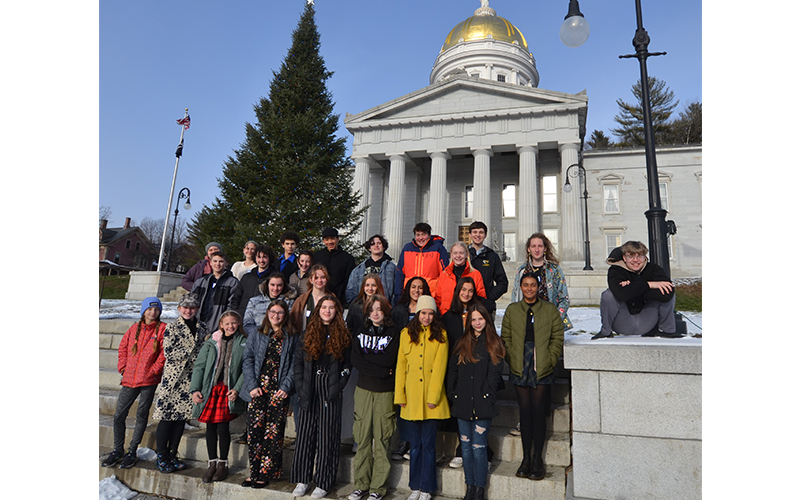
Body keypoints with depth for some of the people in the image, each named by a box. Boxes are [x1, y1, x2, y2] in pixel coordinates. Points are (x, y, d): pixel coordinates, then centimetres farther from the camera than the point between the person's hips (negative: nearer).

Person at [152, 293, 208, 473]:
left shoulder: (202, 328, 9)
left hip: (191, 379, 4)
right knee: (167, 417, -1)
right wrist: (193, 351, -12)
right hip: (173, 378, -4)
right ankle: (161, 458, 11)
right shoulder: (172, 327, -3)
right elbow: (168, 353, -11)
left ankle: (172, 456, 21)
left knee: (182, 417, 10)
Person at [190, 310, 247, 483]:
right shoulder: (211, 342, 8)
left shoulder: (243, 344, 3)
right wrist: (195, 389, -3)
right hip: (210, 389, 2)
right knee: (210, 428, 7)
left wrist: (237, 389, -11)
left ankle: (223, 464, 16)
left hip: (228, 390, -2)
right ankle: (212, 463, 22)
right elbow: (199, 366, 6)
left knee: (223, 428, -2)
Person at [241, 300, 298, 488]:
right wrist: (252, 385, -5)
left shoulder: (292, 338, 7)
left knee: (273, 431, 0)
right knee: (254, 429, -1)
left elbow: (294, 365, 2)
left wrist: (286, 386, -9)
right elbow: (248, 361, 6)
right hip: (258, 389, 2)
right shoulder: (256, 336, 12)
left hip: (279, 391, -1)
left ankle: (265, 474, 10)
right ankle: (254, 472, 12)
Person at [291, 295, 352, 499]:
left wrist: (336, 389, -9)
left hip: (330, 392, -2)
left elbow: (346, 367, 1)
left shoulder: (343, 336, 2)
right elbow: (298, 363, 6)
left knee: (327, 437, 3)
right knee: (304, 434, 6)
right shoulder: (307, 334, 7)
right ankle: (302, 480, 19)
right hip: (309, 391, 2)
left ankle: (323, 483, 15)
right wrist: (301, 388, -3)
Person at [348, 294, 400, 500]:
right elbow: (354, 359, -2)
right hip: (363, 389, 3)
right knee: (363, 438, 6)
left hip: (385, 391, -2)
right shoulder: (361, 330, 9)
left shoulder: (394, 332, 0)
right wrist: (380, 369, -10)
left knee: (382, 440, 1)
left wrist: (366, 359, -5)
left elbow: (389, 360, -12)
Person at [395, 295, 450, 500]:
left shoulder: (440, 335, -1)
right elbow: (401, 366, 6)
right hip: (412, 397, 2)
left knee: (428, 444, 4)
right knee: (415, 443, 11)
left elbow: (439, 367, -6)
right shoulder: (406, 333, 6)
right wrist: (400, 395, 2)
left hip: (432, 397, -2)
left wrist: (433, 396, -11)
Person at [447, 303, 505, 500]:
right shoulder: (462, 343, 12)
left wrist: (486, 397, -11)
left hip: (483, 404, -4)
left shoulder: (494, 344, 1)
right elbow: (452, 371, 11)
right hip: (463, 404, 4)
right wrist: (453, 395, 4)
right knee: (466, 447, 10)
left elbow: (495, 374, -4)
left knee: (479, 447, -2)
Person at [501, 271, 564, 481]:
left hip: (542, 369, -1)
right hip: (519, 369, 1)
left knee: (539, 412, -1)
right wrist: (512, 359, -1)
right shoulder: (512, 310, 10)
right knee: (524, 411, 5)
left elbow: (557, 338, 4)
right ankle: (526, 457, 15)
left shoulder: (550, 310, 6)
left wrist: (549, 360, -5)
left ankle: (537, 458, 11)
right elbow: (506, 338, 10)